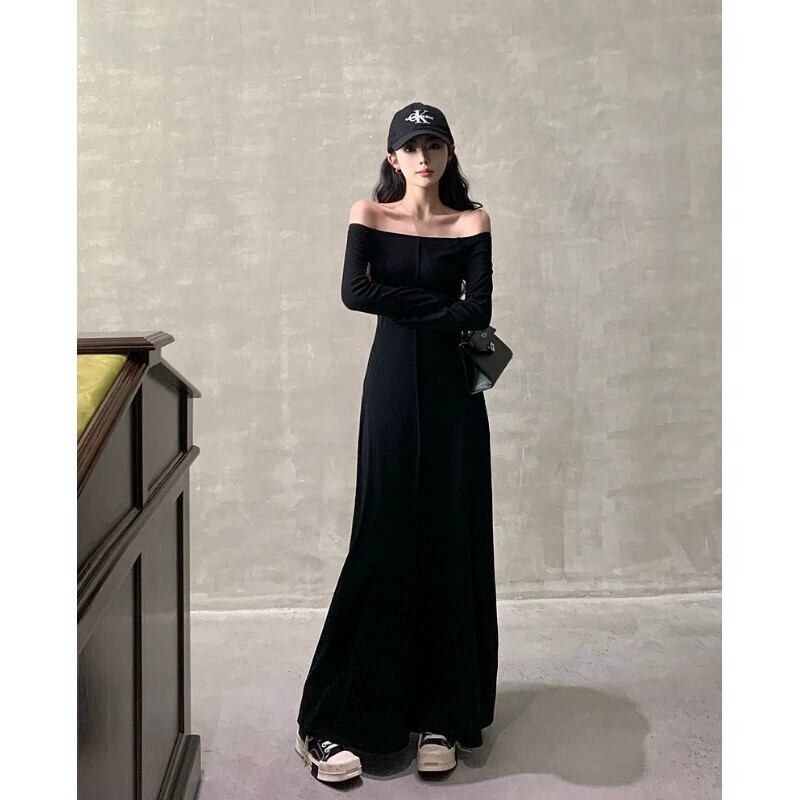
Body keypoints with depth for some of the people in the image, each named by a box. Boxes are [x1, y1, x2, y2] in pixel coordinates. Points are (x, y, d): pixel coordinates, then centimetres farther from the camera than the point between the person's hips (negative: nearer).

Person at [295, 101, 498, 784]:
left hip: (452, 392, 1)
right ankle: (335, 721, 6)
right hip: (392, 387, 0)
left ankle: (442, 715, 13)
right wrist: (437, 305, -10)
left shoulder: (472, 223, 4)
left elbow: (479, 312, -8)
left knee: (451, 543, 2)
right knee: (384, 541, -2)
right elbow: (354, 292, -11)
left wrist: (399, 304, -8)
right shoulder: (369, 215, 5)